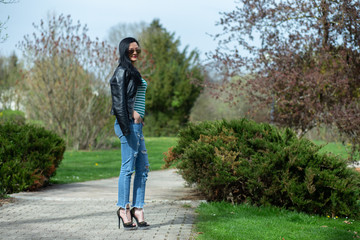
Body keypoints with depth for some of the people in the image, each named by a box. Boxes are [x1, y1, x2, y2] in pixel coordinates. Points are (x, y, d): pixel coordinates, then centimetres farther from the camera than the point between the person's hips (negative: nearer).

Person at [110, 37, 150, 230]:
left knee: (143, 168, 8)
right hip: (129, 125, -10)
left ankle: (138, 209, 10)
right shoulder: (123, 71, -8)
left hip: (136, 125, 10)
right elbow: (119, 100, -15)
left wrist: (139, 122, 19)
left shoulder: (133, 72, 21)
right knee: (128, 167, -7)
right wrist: (126, 128, -21)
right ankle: (124, 209, -2)